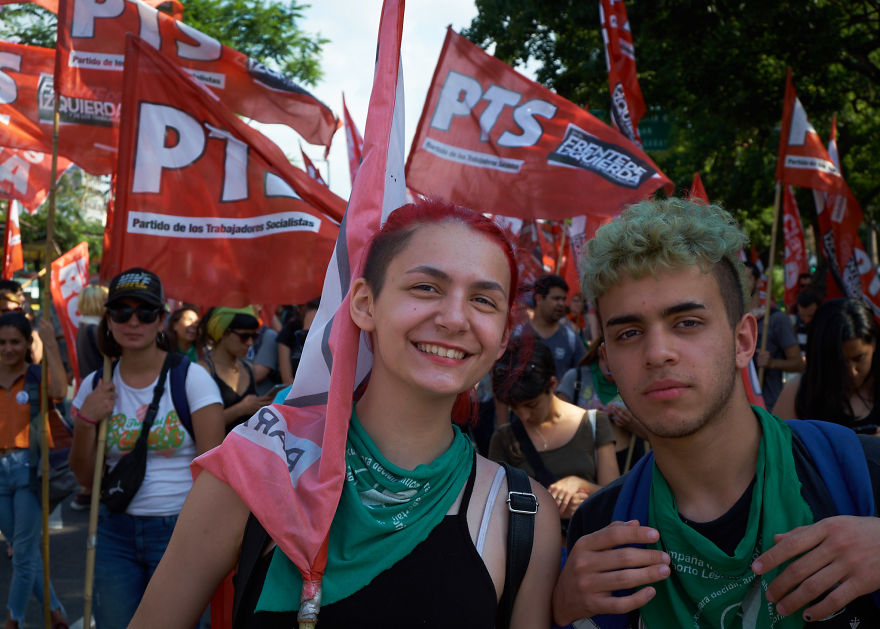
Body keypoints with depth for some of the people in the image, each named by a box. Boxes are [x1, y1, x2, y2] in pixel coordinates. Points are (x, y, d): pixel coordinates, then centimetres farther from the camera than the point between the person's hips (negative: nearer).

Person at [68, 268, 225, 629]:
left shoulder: (191, 378, -7)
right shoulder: (95, 387, 4)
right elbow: (85, 478, 8)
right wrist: (87, 420, -6)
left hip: (179, 529, -3)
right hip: (115, 532, 3)